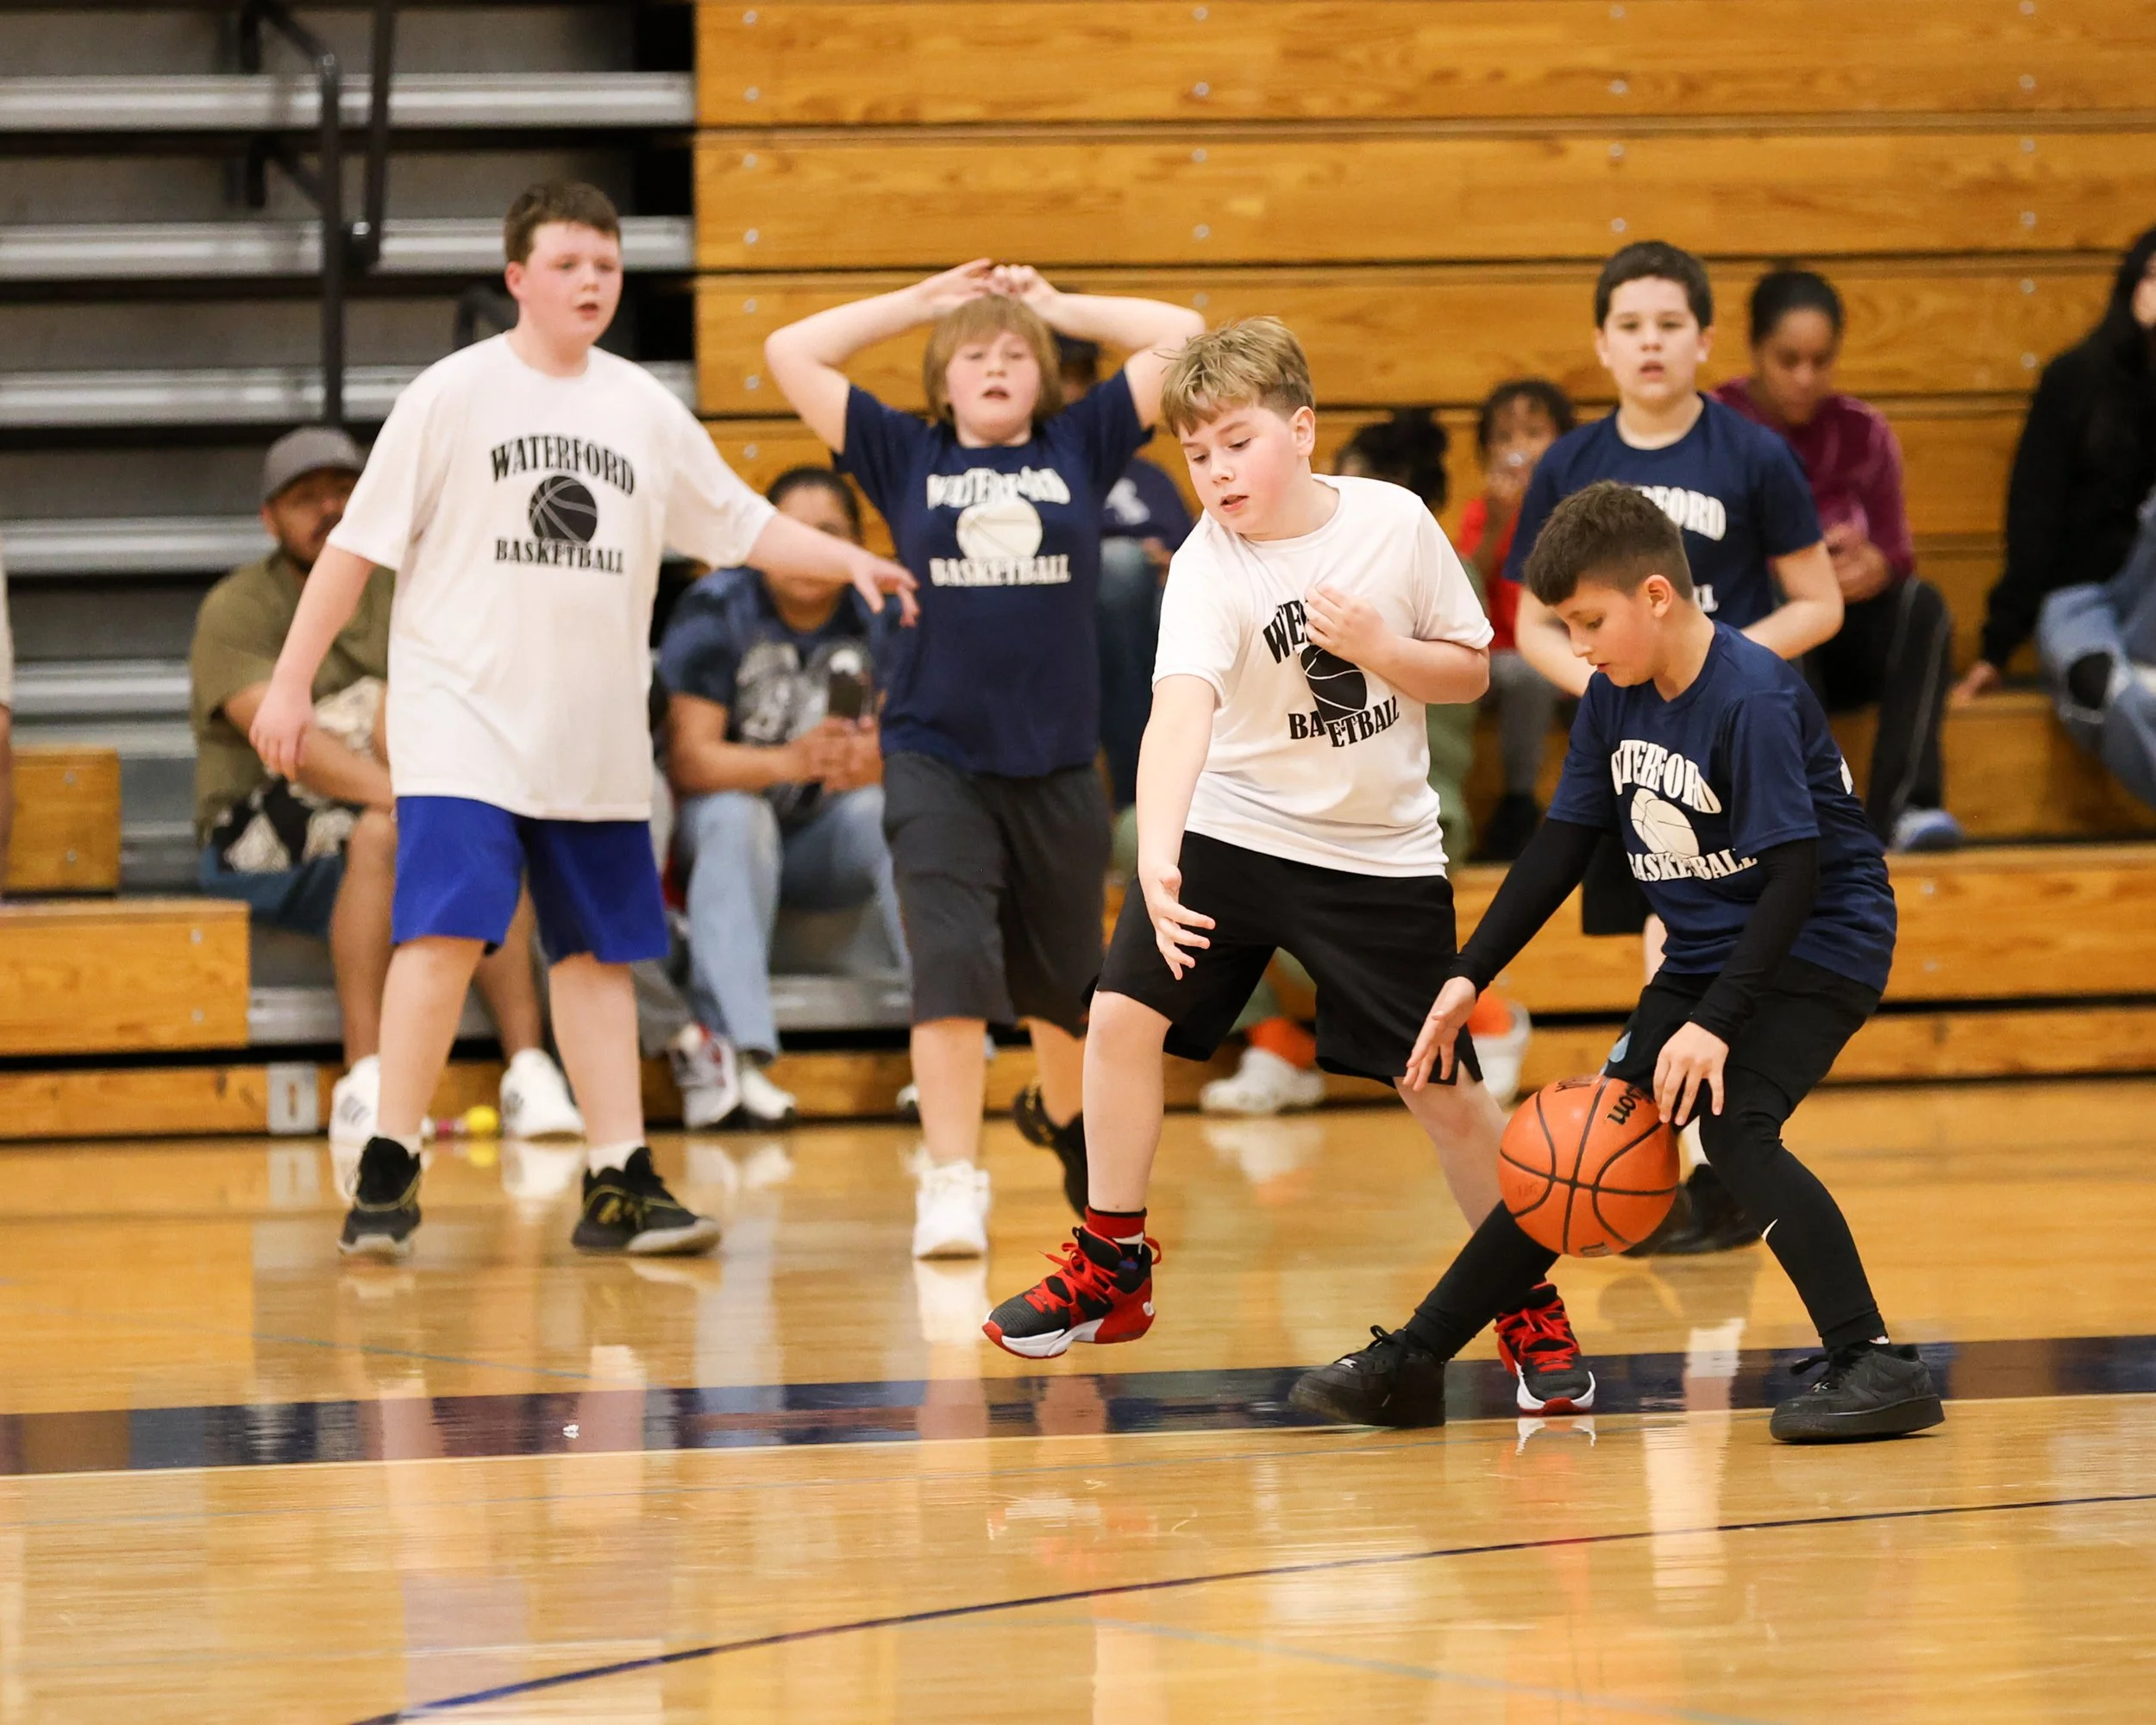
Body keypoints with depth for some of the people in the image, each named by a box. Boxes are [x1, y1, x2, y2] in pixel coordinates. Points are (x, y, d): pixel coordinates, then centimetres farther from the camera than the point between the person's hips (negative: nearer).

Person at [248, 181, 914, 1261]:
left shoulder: (644, 409, 9)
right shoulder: (454, 395, -4)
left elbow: (741, 525, 16)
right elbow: (358, 544, -3)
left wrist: (854, 562, 2)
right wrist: (291, 681, -6)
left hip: (596, 739, 5)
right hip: (463, 716, -5)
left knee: (598, 949, 7)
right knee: (445, 931, -16)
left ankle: (619, 1182, 12)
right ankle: (387, 1177, -8)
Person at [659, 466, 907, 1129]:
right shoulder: (714, 609, -10)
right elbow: (689, 761, -18)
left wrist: (879, 762, -35)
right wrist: (791, 761, -37)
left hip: (829, 848, 2)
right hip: (720, 831, -2)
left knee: (891, 811, -29)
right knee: (736, 814, -35)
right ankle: (732, 1052, -46)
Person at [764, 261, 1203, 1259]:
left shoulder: (1079, 448, 6)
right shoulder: (907, 455, 5)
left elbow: (1183, 338, 4)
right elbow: (791, 354, 2)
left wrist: (1060, 308, 10)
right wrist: (920, 304, 7)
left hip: (1056, 762, 2)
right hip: (936, 757, -2)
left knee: (1065, 977, 16)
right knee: (953, 962, -17)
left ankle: (1063, 1112, 45)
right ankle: (952, 1185, -14)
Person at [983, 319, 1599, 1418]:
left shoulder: (1395, 523, -11)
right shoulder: (1205, 569, -18)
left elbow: (1471, 671, 1)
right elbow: (1181, 708, -35)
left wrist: (1378, 648, -20)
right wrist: (1156, 853, -49)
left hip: (1381, 852, 0)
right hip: (1232, 825, 0)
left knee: (1445, 1090, 0)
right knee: (1123, 1012, -13)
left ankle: (1529, 1304, 19)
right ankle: (1111, 1269, 5)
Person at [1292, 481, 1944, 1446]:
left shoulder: (1752, 698, -24)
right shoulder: (1617, 697, 0)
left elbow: (1794, 874, -27)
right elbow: (1564, 844, 8)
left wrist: (1714, 1023, -33)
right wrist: (1468, 980, 3)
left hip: (1818, 945, -8)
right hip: (1704, 956, 8)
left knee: (1730, 1124, -29)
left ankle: (1876, 1366, -29)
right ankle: (1412, 1364, 18)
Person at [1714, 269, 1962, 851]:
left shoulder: (1862, 432, 6)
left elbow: (1897, 552, -1)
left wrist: (1875, 566, -26)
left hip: (1839, 650, 3)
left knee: (1919, 603, -27)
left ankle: (1904, 803, -38)